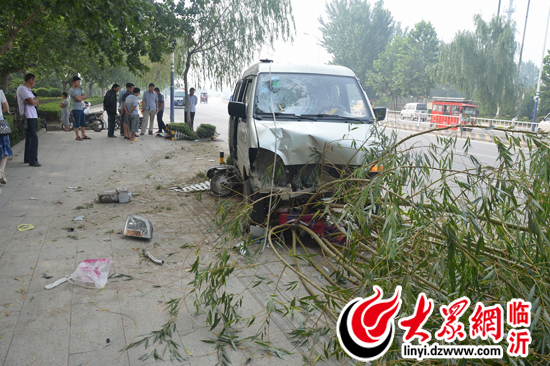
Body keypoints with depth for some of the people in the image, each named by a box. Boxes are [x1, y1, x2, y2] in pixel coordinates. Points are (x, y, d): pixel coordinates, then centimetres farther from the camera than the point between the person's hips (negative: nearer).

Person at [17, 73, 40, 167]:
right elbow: (32, 102, -18)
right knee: (34, 138, -14)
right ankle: (33, 160, -14)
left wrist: (33, 100, -10)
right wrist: (34, 100, 4)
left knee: (29, 138, 15)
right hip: (27, 117, -10)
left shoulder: (28, 89, 19)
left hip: (33, 116, 10)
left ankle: (27, 158, 24)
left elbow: (36, 102, 12)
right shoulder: (22, 89, -11)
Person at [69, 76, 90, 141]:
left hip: (81, 109, 8)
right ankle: (77, 136, 4)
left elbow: (85, 97, 5)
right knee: (77, 124, -3)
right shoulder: (72, 90, -10)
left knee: (83, 123, 11)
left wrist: (80, 97, -10)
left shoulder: (79, 90, 17)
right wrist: (82, 97, -1)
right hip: (76, 109, -8)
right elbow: (78, 99, -19)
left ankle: (84, 135, 18)